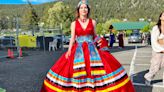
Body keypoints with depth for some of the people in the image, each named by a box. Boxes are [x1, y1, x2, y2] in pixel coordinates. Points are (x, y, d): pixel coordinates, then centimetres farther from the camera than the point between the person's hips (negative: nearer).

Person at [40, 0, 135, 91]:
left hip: (91, 50, 1)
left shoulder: (93, 22, 8)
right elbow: (72, 38, 3)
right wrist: (69, 50, -8)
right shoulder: (74, 23, 7)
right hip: (78, 51, 0)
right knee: (78, 70, -10)